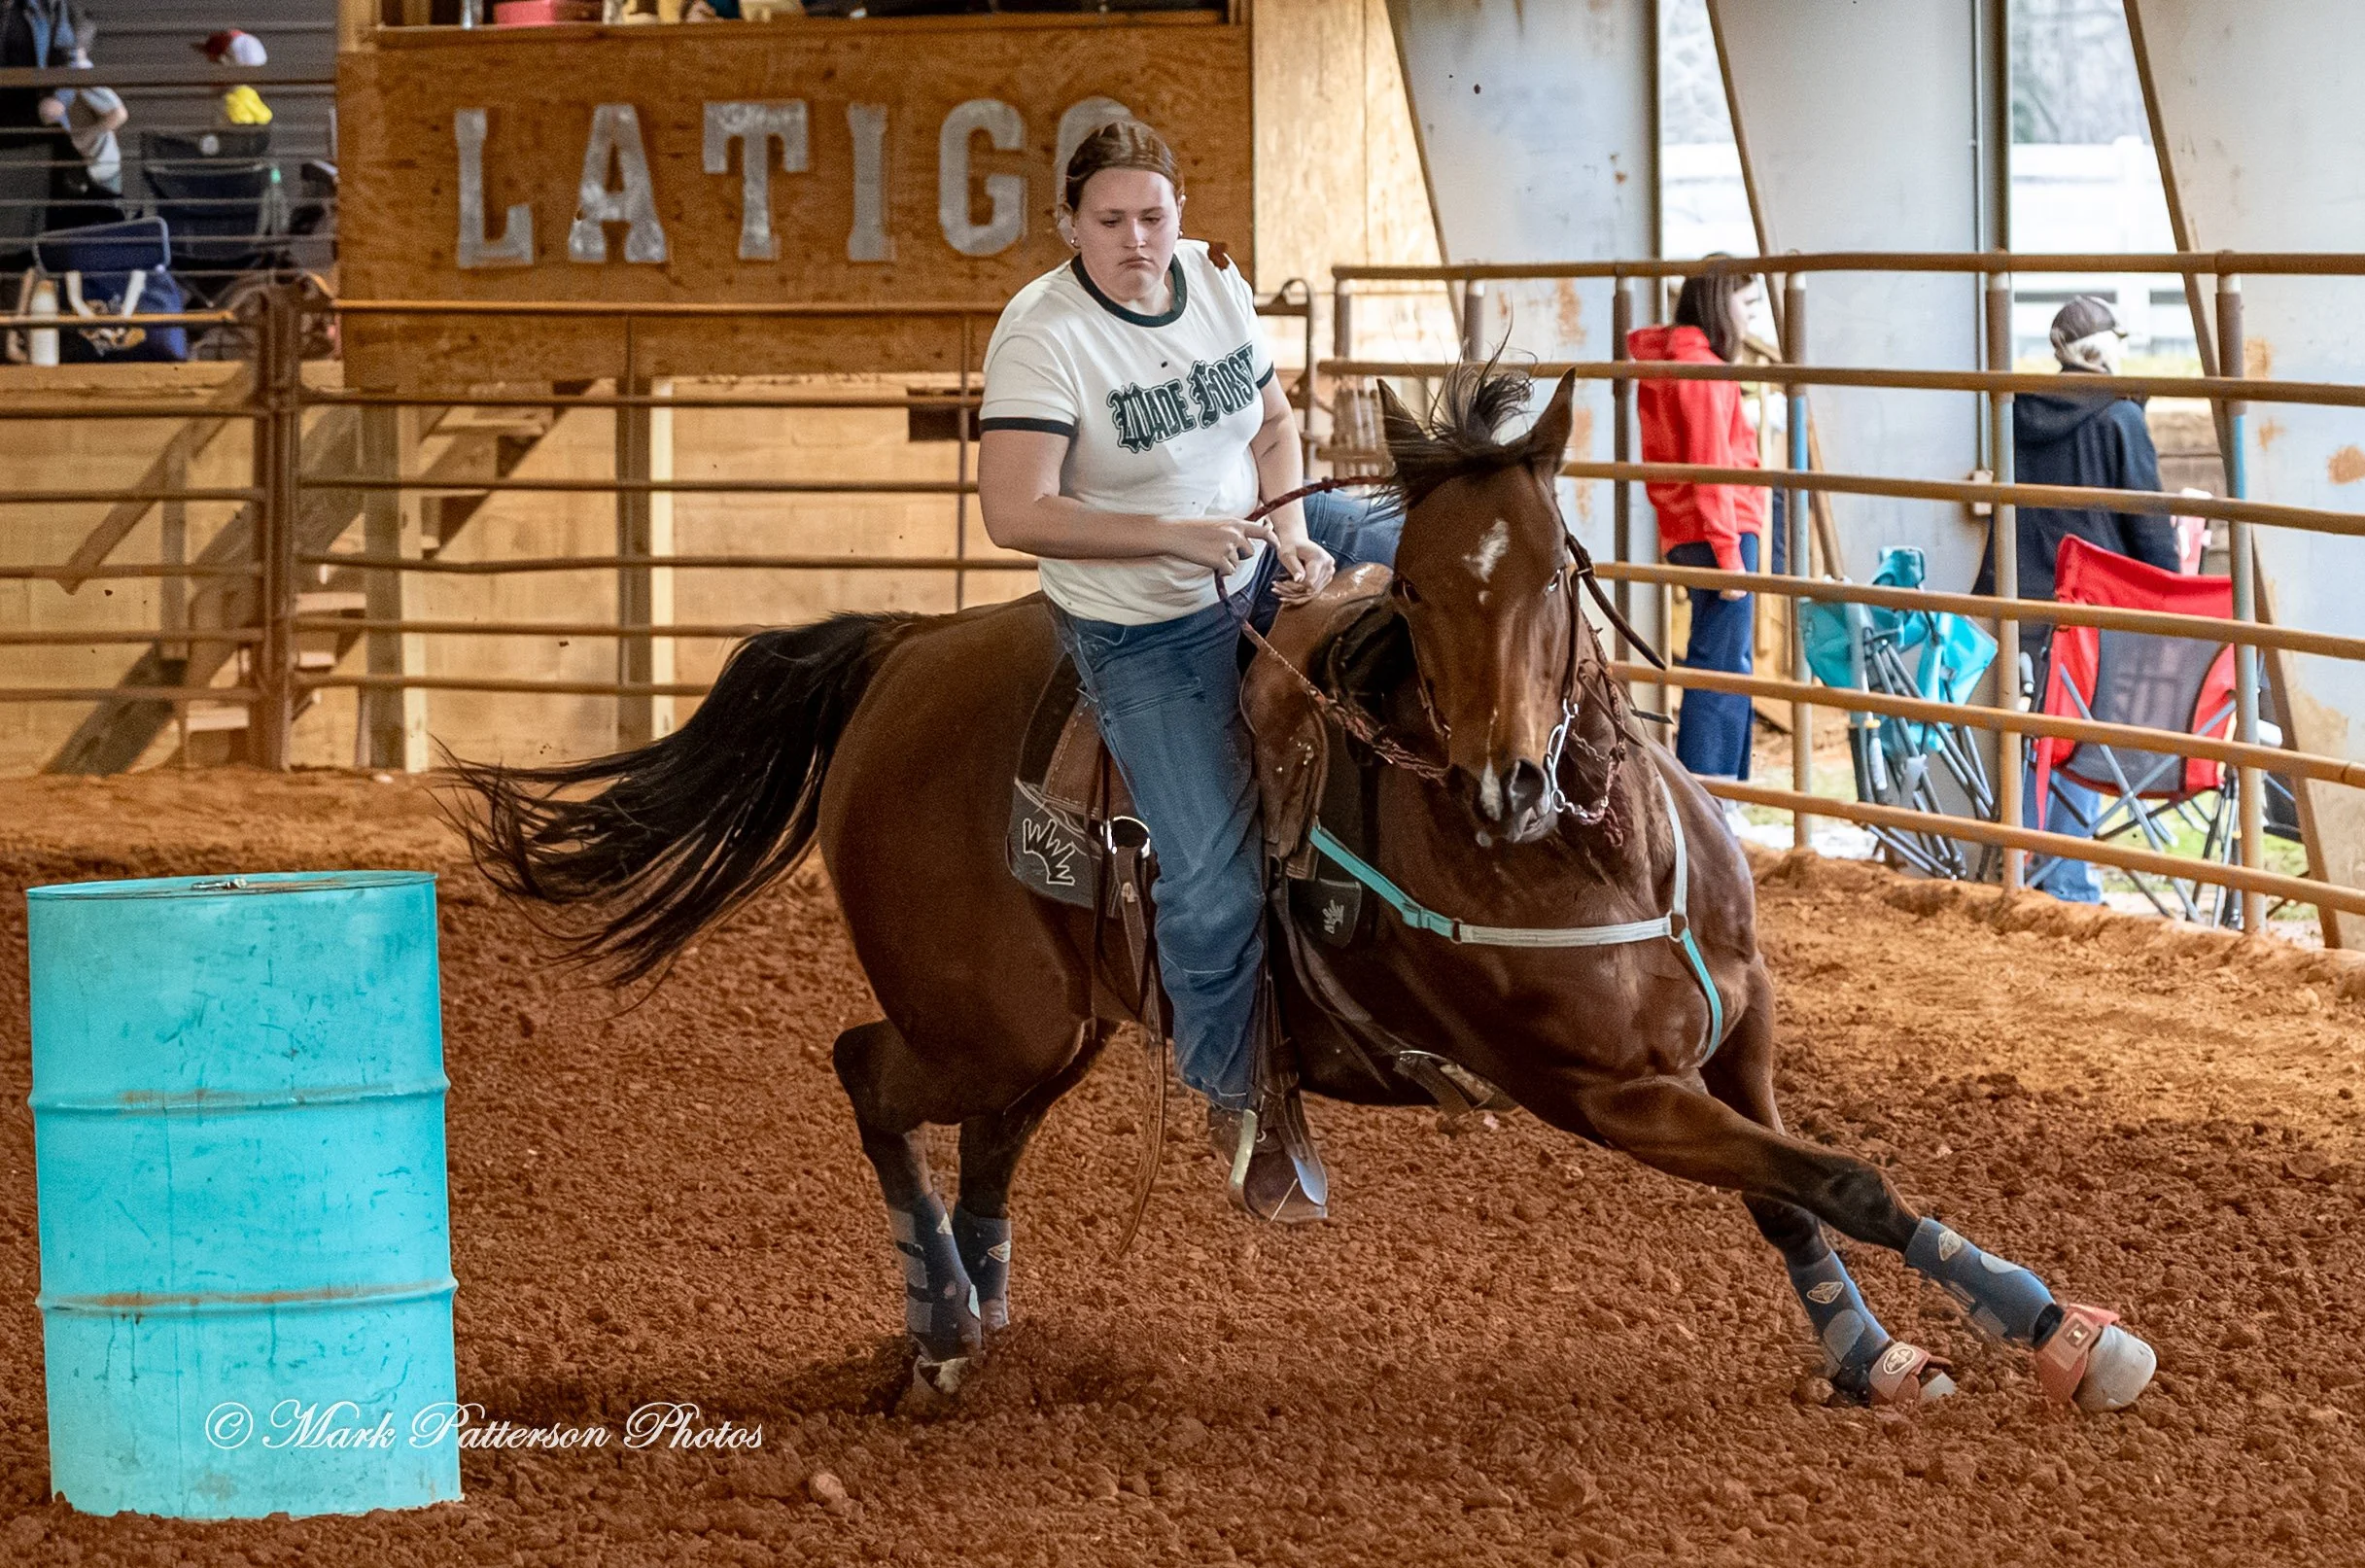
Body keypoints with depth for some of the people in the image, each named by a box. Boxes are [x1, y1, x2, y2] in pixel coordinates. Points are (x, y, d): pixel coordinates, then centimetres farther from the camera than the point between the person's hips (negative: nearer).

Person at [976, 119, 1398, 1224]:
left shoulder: (1216, 282, -2)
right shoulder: (1044, 335, -23)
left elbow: (1272, 425, 9)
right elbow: (1014, 514, -27)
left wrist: (1293, 530, -10)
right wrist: (1177, 536, -31)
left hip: (1256, 552, 7)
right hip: (1149, 634, -7)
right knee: (1213, 883, -10)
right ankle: (1236, 1101, 11)